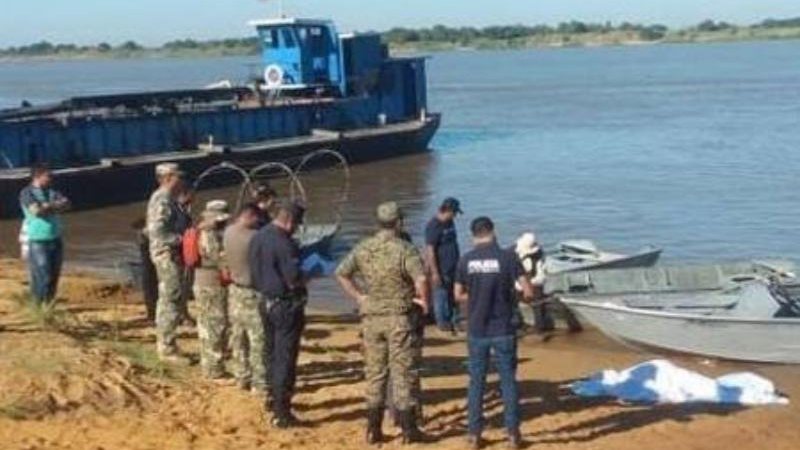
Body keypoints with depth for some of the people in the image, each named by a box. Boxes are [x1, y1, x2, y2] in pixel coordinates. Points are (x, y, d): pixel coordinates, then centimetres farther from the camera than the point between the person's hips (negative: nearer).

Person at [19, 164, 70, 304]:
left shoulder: (52, 192, 12)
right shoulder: (27, 193, -6)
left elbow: (66, 204, -3)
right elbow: (36, 210, -21)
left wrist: (47, 206, -15)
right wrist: (55, 206, -8)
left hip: (56, 240, 6)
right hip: (38, 242, -6)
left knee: (54, 276, 8)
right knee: (41, 277, -6)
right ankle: (38, 307, 5)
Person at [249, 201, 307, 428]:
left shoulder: (258, 237, 4)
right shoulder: (284, 243, -23)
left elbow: (255, 271, 12)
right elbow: (294, 280, -23)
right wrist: (303, 279, -4)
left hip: (266, 301, 9)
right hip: (286, 304, -8)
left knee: (274, 352, 23)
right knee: (286, 358, -1)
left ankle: (275, 398, 37)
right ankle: (281, 413, 2)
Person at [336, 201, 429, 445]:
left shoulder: (362, 248, 2)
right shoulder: (404, 249, -14)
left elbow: (341, 273, 7)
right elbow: (421, 278, -26)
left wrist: (358, 296, 10)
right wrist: (423, 300, -9)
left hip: (371, 317, 4)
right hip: (398, 317, -4)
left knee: (374, 372, 12)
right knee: (402, 372, 4)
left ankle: (373, 429, 16)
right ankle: (408, 429, 9)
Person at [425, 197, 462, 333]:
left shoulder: (450, 223, 9)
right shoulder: (433, 226, -18)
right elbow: (429, 250, -19)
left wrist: (458, 263, 22)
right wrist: (434, 272, -20)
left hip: (453, 267, 8)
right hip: (441, 269, -8)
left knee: (453, 295, 14)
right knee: (441, 295, 2)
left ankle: (455, 320, 24)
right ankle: (442, 322, 13)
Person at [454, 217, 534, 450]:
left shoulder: (466, 260, -3)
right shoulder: (507, 257, -9)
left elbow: (459, 295, 5)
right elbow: (528, 292, -9)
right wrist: (514, 298, 11)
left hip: (477, 331, 2)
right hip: (503, 330, -2)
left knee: (476, 382, 10)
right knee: (508, 381, 8)